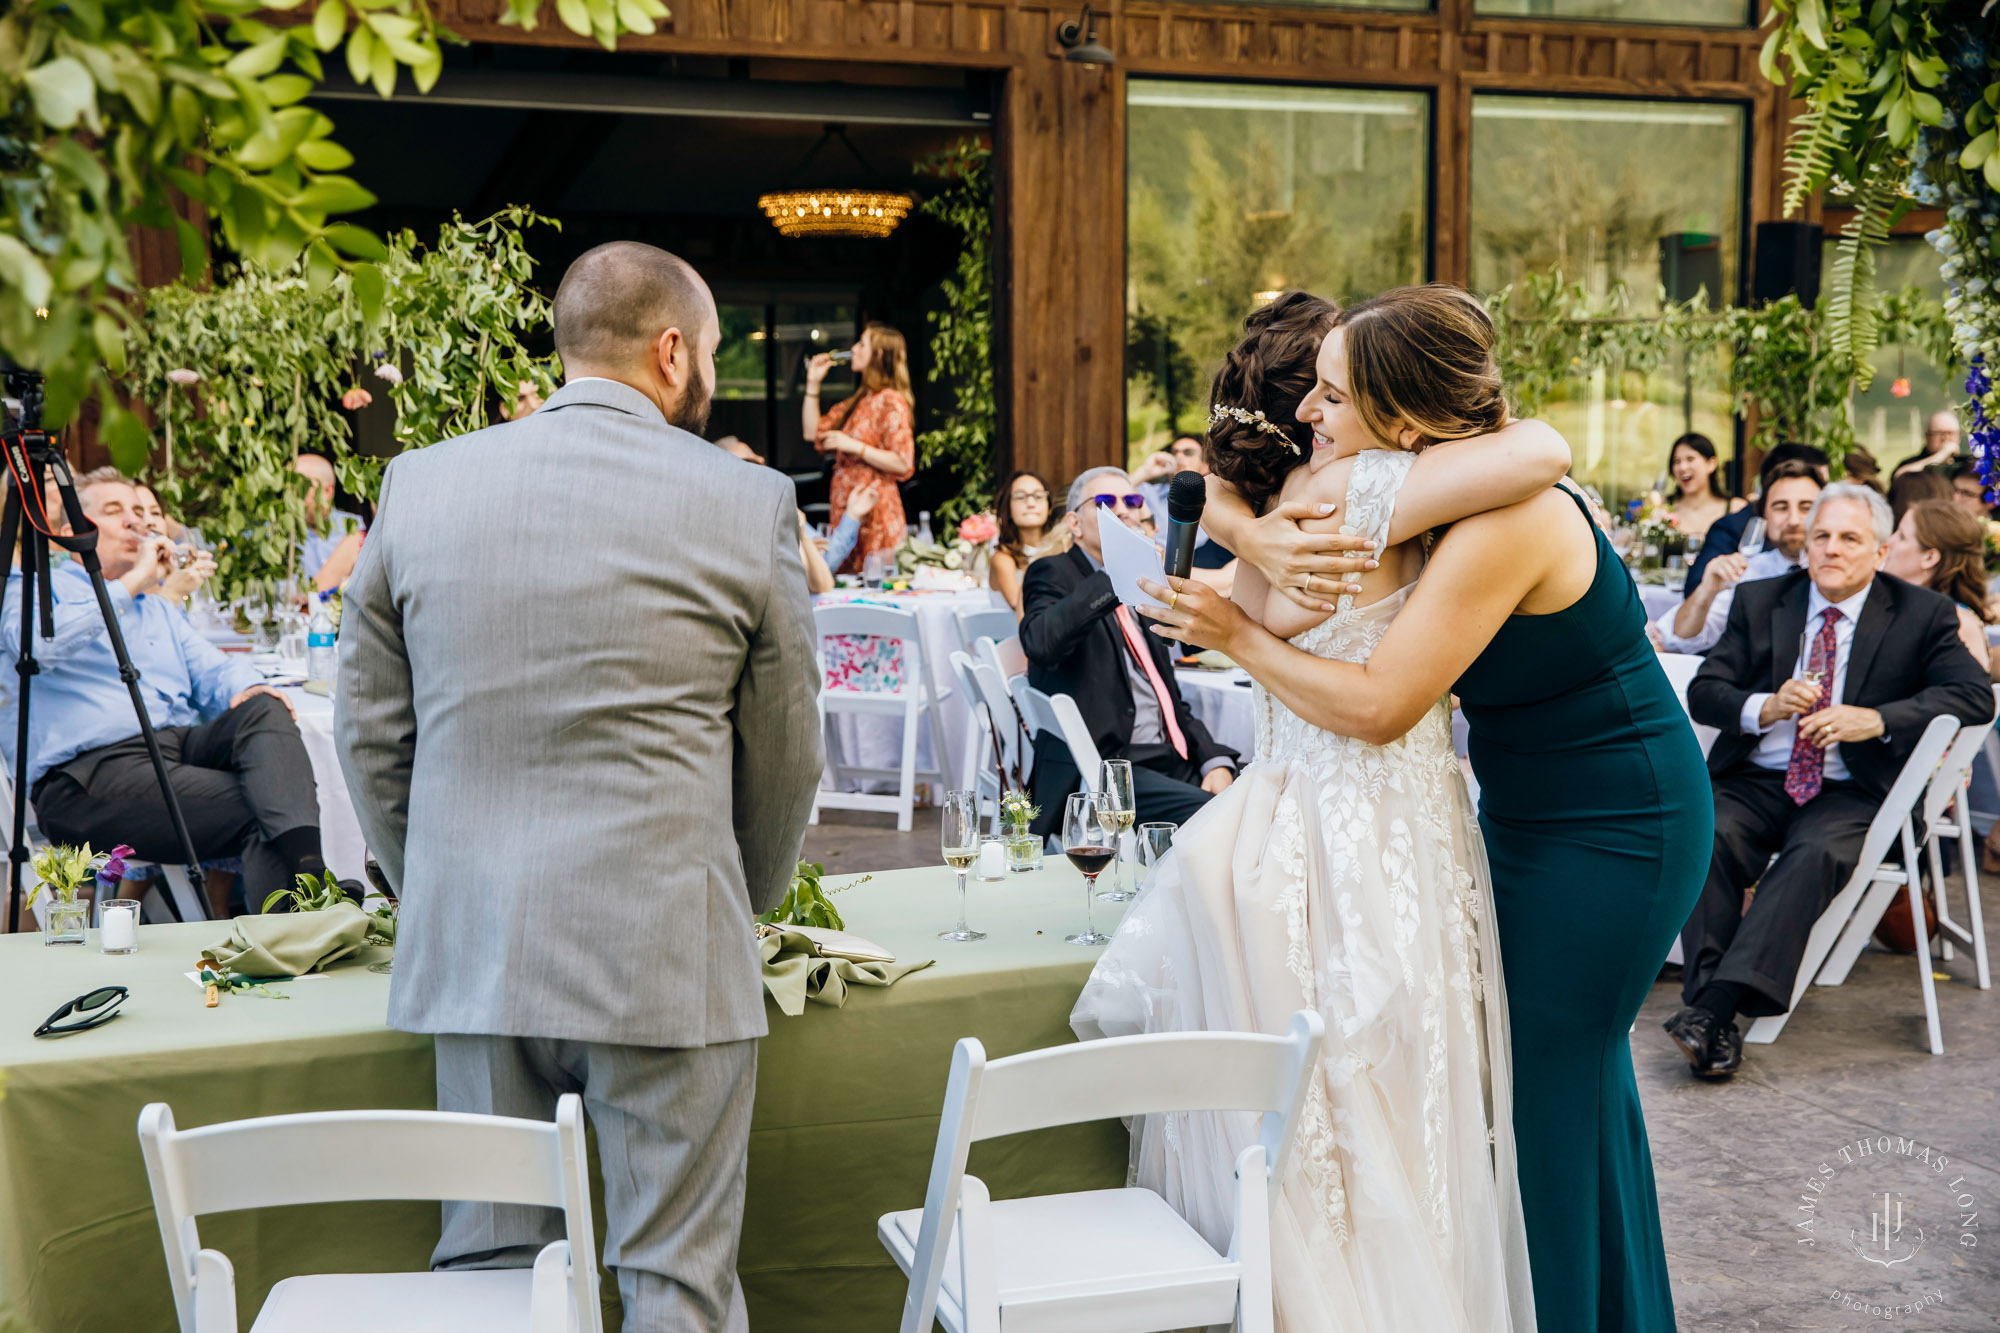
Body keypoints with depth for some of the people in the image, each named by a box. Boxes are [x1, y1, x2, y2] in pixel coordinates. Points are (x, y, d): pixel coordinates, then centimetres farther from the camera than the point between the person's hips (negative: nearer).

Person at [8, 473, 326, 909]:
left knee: (266, 711, -29)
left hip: (181, 742, 6)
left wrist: (247, 688, -5)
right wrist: (131, 584, -8)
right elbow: (34, 644, -13)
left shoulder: (160, 608, 33)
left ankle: (307, 869, -49)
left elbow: (213, 670, 21)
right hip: (93, 766, -6)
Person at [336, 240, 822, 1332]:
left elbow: (368, 731, 10)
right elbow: (785, 754, 3)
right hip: (664, 953, -3)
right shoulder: (747, 503, -5)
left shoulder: (421, 483, 4)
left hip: (470, 951, 4)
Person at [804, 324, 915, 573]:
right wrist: (813, 383, 18)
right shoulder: (856, 403, 18)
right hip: (845, 511, 8)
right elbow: (814, 433, 20)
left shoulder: (891, 402, -9)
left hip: (875, 512, -8)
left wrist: (854, 446, -18)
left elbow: (903, 464, -15)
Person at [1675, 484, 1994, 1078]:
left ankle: (1714, 1005, -41)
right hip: (1754, 782, 2)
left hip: (1848, 794, -2)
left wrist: (1876, 719, -18)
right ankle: (1715, 1023, -33)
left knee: (1816, 852, -35)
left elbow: (1976, 695, -5)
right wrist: (1766, 707, -13)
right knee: (1707, 836, -30)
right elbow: (1702, 691, 9)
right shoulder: (1760, 602, 14)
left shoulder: (1921, 614, 8)